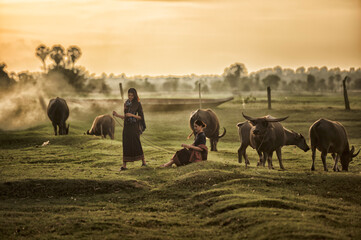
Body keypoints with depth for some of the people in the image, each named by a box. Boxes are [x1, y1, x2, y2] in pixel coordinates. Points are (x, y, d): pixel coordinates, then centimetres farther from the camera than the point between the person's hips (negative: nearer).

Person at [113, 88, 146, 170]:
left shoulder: (138, 104, -5)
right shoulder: (126, 104, 11)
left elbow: (141, 116, -5)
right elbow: (125, 117, 15)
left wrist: (132, 115, -18)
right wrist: (117, 115, -1)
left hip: (134, 126, -5)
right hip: (126, 126, 5)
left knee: (136, 144, -2)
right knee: (126, 145, 1)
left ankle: (143, 161, 17)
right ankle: (124, 165, -1)